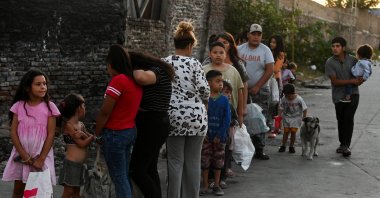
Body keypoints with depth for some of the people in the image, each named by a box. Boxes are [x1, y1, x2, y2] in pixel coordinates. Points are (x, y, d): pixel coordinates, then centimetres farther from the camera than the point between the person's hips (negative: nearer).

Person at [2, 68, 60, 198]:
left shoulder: (49, 107, -5)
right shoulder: (18, 106, -2)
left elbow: (51, 135, -7)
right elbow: (13, 132, -3)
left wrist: (41, 158, -12)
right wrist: (24, 155, -12)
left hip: (41, 155, -1)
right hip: (21, 155, 2)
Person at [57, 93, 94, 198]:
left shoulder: (81, 125, 11)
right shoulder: (68, 125, -12)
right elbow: (82, 144, -14)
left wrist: (83, 134, -10)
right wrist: (93, 137, -4)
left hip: (79, 164, 8)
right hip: (71, 163, -8)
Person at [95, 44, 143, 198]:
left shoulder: (118, 80, -18)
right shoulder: (135, 80, 6)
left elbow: (105, 112, -16)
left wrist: (97, 134, -4)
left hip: (115, 134, -8)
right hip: (130, 131, 8)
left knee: (119, 178, -1)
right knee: (124, 176, 14)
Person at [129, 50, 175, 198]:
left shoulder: (157, 71, -15)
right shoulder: (156, 70, 13)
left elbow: (140, 78, -37)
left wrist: (135, 69, -17)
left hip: (152, 126, -10)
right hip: (154, 124, 10)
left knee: (136, 170, -6)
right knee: (150, 169, 15)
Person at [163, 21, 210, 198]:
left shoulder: (164, 63, 1)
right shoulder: (194, 63, -4)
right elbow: (204, 90, -7)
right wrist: (203, 102, 14)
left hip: (174, 117, 1)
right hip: (196, 117, -1)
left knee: (175, 162, 6)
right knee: (193, 162, 8)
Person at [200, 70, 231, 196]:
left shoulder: (224, 100, -2)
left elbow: (227, 120, -4)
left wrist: (220, 135, -9)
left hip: (220, 137, 1)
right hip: (206, 135, -1)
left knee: (218, 161, 9)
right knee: (205, 161, 6)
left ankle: (216, 185, 19)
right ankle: (205, 185, 16)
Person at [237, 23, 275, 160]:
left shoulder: (265, 50, 0)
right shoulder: (240, 49, 4)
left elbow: (270, 70, -6)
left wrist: (257, 87, -11)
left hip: (260, 90, -1)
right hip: (242, 89, 1)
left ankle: (259, 150, 7)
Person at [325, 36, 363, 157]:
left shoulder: (352, 60, -1)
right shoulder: (330, 63, -7)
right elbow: (335, 81, -14)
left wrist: (360, 80, -13)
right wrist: (352, 81, -21)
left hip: (352, 94, 0)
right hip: (339, 96, 0)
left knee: (348, 119, -12)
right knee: (341, 121, 10)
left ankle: (346, 145, -10)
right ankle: (342, 144, 26)